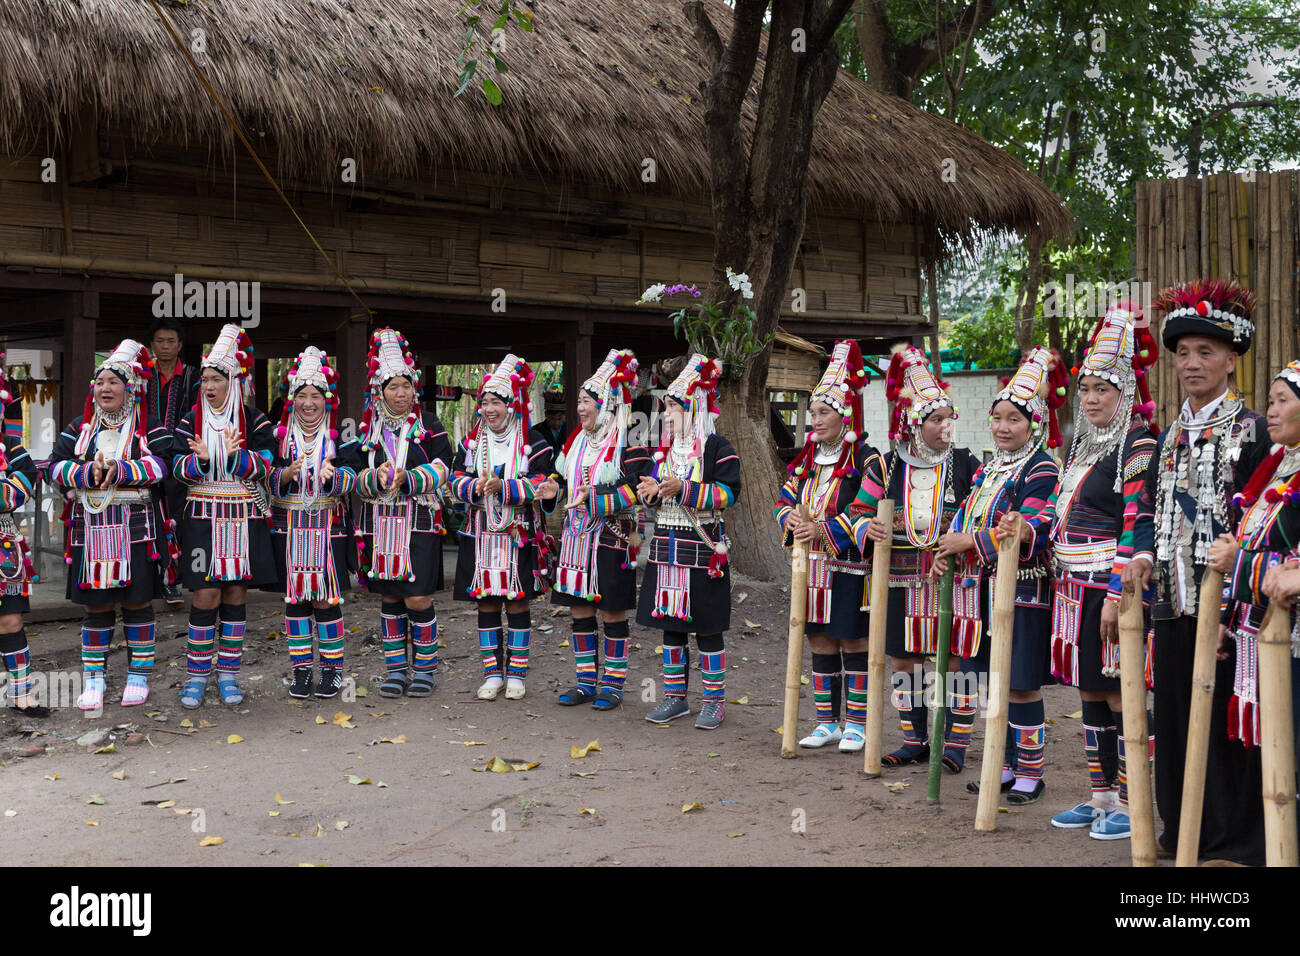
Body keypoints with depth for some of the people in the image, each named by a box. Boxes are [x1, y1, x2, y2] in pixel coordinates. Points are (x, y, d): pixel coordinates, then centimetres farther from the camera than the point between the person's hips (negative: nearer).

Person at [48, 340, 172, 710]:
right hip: (92, 530, 2)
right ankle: (93, 680, 14)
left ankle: (139, 676, 14)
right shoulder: (79, 428, 13)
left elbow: (159, 464, -12)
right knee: (96, 606, 6)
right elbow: (56, 466, 1)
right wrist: (90, 472, -16)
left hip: (136, 529, -2)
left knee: (137, 603, 3)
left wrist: (118, 470, -22)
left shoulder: (150, 428, 4)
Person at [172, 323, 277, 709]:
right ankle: (197, 675, 7)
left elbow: (265, 465, -8)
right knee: (206, 595, -4)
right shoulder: (191, 422, 6)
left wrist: (236, 456, -25)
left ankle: (228, 673, 15)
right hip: (203, 519, 0)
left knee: (236, 594, 6)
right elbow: (178, 466, -1)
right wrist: (200, 460, -22)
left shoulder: (255, 422, 2)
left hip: (244, 519, 0)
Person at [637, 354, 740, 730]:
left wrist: (683, 488, -23)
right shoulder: (665, 449, 14)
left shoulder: (718, 449, -7)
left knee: (707, 627, 0)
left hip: (702, 549, -7)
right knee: (669, 623, 10)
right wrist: (651, 491, -2)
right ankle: (675, 697, 20)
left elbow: (728, 493, -16)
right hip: (666, 548, 7)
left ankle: (715, 700, 10)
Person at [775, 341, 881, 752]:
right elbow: (785, 499, 12)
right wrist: (791, 520, -11)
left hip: (850, 568, -6)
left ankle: (855, 725, 13)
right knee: (820, 645, 11)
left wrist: (823, 530, -24)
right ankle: (827, 723, 20)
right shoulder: (808, 458, 11)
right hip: (813, 565, 6)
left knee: (854, 645, 3)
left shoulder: (865, 460, -10)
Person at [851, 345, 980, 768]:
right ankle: (915, 740, 22)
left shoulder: (966, 465, 0)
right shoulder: (885, 468, 3)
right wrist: (867, 527, -14)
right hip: (902, 582, 2)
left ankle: (955, 744, 12)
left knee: (956, 659, 0)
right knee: (904, 660, 8)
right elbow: (858, 511, 8)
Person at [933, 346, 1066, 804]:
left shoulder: (1041, 470, -10)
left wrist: (970, 543, -20)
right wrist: (947, 550, -2)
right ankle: (1005, 766, 24)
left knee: (1021, 685, -2)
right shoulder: (988, 469, 16)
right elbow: (965, 518, 18)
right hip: (982, 590, 8)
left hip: (1023, 594, -8)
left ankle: (1030, 773, 10)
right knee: (995, 683, 13)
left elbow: (1035, 529, -21)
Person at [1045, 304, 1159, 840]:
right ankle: (1100, 798, 22)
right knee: (1089, 692, 12)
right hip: (1076, 588, 9)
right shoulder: (1084, 444, 16)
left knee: (1119, 696, -3)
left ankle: (1128, 806, 7)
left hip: (1110, 588, -8)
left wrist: (1116, 594, -21)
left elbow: (1138, 529, -17)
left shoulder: (1139, 448, -10)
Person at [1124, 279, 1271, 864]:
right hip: (1172, 598, 6)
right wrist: (1144, 555, -1)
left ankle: (1236, 841, 10)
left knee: (1224, 718, -1)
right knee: (1172, 712, 11)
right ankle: (1179, 827, 24)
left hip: (1224, 600, -6)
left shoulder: (1252, 431, -4)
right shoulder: (1170, 437, 15)